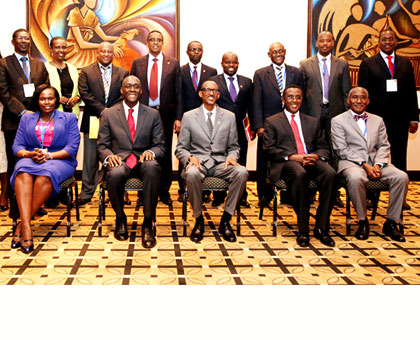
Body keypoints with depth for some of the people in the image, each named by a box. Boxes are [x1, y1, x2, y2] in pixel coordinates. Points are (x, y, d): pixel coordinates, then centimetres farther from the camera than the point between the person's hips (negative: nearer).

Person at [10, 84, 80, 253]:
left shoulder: (69, 118, 13)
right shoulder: (26, 118, 21)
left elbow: (72, 148, 1)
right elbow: (17, 146, 11)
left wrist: (49, 155, -13)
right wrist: (30, 154, -11)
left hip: (59, 161, -2)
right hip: (30, 160, 2)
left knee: (45, 174, -37)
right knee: (22, 174, -35)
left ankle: (22, 224, -32)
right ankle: (26, 227, -45)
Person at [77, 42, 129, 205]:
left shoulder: (123, 73, 11)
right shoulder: (86, 72, 7)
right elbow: (85, 94, -3)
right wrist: (102, 110, -11)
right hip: (93, 121, -1)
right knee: (90, 159, 1)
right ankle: (87, 192, 7)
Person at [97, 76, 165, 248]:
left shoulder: (153, 114, 12)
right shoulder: (109, 114, 11)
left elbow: (160, 145, 9)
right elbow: (102, 145, 10)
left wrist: (151, 152, -15)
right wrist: (109, 156, -15)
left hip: (143, 160, 0)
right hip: (120, 161, 0)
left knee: (152, 167, -38)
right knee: (115, 174, -38)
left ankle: (148, 224, -27)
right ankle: (120, 219, -7)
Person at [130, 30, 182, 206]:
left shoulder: (173, 63, 6)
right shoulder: (137, 63, 8)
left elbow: (178, 92, 4)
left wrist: (178, 117, -3)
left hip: (165, 114, 0)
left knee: (165, 153, 6)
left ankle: (164, 191, 16)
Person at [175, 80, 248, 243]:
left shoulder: (229, 116, 13)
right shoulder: (189, 116, 9)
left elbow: (233, 147, 16)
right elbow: (180, 148, 8)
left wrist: (231, 156, -8)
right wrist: (190, 157, -15)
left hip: (220, 163, 2)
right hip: (198, 162, -2)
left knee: (242, 172, -30)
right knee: (192, 173, -39)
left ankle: (225, 221, -17)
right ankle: (199, 220, -17)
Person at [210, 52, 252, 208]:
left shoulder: (247, 82, 11)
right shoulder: (213, 81, 3)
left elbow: (250, 107, 12)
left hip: (240, 130, 2)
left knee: (240, 165, 7)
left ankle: (241, 197, 18)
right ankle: (218, 197, 16)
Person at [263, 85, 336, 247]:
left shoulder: (313, 122, 26)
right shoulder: (272, 122, 15)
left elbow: (324, 147, 19)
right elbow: (269, 149, 2)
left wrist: (316, 156, -7)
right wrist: (292, 157, -13)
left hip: (311, 160, 3)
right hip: (286, 163, -3)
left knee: (330, 173, -31)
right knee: (299, 174, -39)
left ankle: (321, 228, -22)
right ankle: (302, 230, -30)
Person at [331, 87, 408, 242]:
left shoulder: (378, 120, 21)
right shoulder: (338, 121, 6)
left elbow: (384, 145, 13)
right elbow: (341, 149, -3)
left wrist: (378, 165, -8)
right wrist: (364, 164, -14)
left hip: (376, 161, 4)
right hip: (352, 162, -4)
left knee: (401, 177, -23)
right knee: (356, 178, -39)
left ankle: (392, 222, -11)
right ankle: (363, 221, -18)